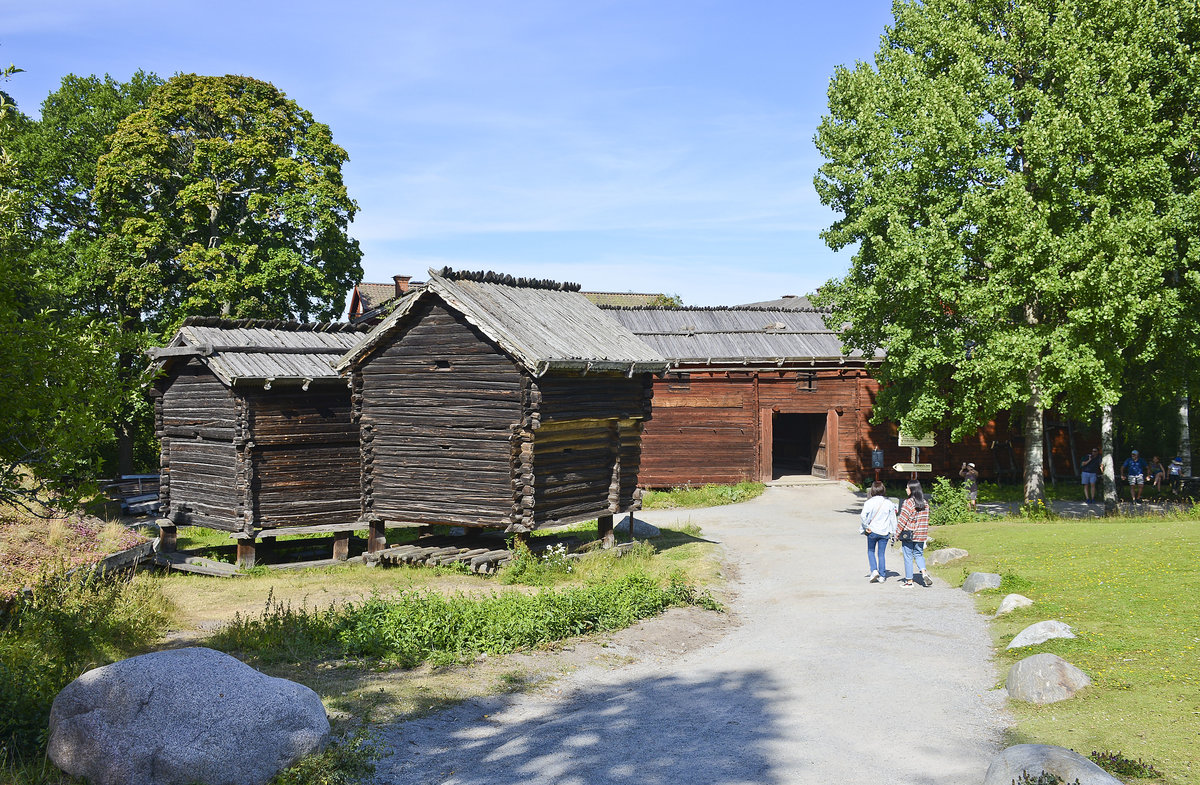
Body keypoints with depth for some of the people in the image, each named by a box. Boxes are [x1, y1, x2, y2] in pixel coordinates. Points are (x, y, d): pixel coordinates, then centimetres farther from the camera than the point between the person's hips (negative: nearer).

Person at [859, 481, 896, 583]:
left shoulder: (869, 502, -12)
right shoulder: (889, 502, -3)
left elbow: (863, 516, -18)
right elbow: (893, 518, 3)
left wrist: (866, 527, -3)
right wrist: (893, 531, 12)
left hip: (872, 531, -2)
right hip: (884, 532, 2)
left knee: (871, 551, 15)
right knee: (882, 553, 10)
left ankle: (874, 570, -2)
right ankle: (882, 576, 10)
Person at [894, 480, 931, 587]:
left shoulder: (908, 503, -15)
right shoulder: (925, 503, 4)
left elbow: (902, 520, -14)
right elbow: (926, 520, 11)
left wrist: (897, 534, -5)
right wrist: (925, 535, 18)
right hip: (920, 535, 5)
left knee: (908, 557, 4)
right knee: (919, 554, 18)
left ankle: (909, 580, 8)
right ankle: (924, 573, -4)